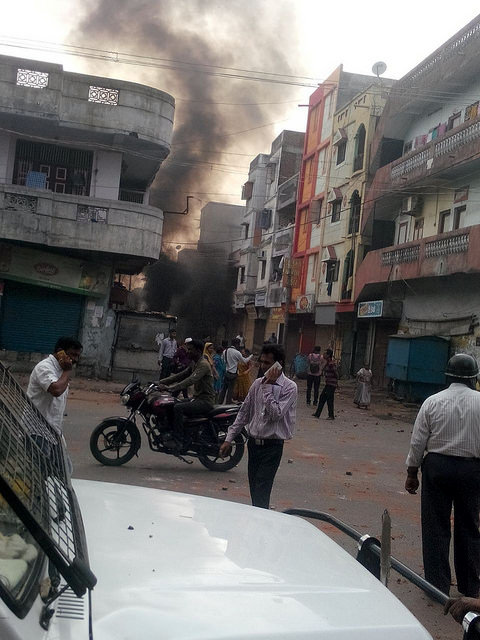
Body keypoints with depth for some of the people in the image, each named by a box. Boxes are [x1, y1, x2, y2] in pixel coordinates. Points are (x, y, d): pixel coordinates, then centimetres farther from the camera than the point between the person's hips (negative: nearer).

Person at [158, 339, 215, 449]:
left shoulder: (203, 365, -16)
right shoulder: (194, 363, 16)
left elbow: (190, 380, -30)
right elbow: (180, 375, 14)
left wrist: (169, 388, -36)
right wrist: (161, 382, 3)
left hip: (205, 401, -10)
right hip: (197, 398, 10)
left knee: (178, 408, -26)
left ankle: (179, 441, -24)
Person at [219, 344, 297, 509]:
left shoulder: (289, 387, -10)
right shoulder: (258, 383, 7)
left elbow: (276, 414, -21)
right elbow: (244, 412, 12)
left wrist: (268, 387, -18)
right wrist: (229, 438, 9)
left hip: (272, 446, -6)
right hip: (253, 443, 6)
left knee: (261, 495, -10)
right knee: (254, 491, 11)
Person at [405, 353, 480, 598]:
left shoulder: (433, 402, -6)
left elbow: (418, 442, -4)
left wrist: (412, 472, 7)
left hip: (437, 466, 0)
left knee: (436, 527, 9)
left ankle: (437, 585, 14)